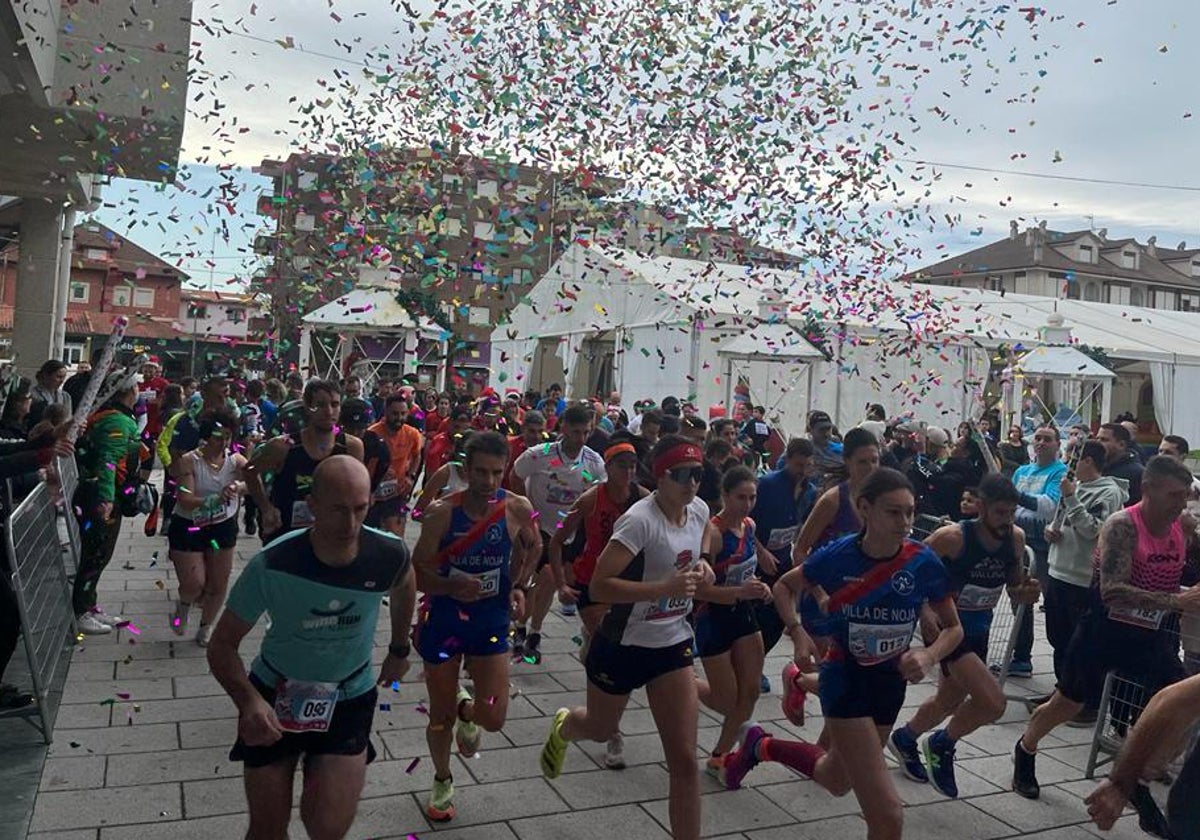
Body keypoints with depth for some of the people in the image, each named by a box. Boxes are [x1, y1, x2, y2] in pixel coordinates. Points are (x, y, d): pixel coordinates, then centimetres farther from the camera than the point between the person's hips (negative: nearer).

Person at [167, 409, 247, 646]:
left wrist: (239, 487, -45)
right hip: (189, 528, -3)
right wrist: (216, 499, -39)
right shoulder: (189, 462, -15)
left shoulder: (235, 460, -7)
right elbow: (185, 501, -24)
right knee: (194, 584, -6)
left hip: (223, 527, 3)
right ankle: (184, 605, 32)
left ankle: (206, 627, 34)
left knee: (218, 585, 9)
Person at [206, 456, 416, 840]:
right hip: (275, 694, 0)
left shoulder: (389, 555, -21)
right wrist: (249, 701, -34)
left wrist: (400, 649, 14)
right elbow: (222, 645, -17)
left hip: (350, 698, 1)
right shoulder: (272, 565, -27)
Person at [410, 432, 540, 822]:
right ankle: (442, 781, 42)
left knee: (492, 719, -4)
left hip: (491, 619, 1)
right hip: (444, 618, -1)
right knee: (441, 718, 12)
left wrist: (518, 586, -1)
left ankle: (465, 708, 34)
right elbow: (418, 571, -15)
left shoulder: (518, 508, -12)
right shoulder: (443, 512, -18)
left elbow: (533, 547, 10)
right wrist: (451, 586, -33)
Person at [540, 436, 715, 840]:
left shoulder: (699, 510, -3)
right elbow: (598, 586, -29)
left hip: (673, 644, 4)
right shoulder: (640, 520, -25)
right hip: (623, 644, -4)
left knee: (684, 760, -3)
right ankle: (563, 726, 60)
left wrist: (701, 565, -2)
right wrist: (666, 587, -35)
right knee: (600, 729, 23)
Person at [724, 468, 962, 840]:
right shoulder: (837, 556, -19)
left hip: (892, 679, 4)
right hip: (845, 679, -4)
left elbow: (953, 628, -2)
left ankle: (761, 746, 48)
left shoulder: (924, 562, -15)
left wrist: (929, 656, -22)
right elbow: (784, 586, 0)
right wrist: (797, 633, -16)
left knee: (837, 781, 26)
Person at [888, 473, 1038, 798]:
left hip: (979, 630, 7)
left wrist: (1027, 592, -15)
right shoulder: (952, 537, -23)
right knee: (993, 703, -20)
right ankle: (941, 746, 8)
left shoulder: (1016, 538, -6)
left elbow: (1015, 590, 7)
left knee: (950, 701, 22)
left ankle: (904, 740, 50)